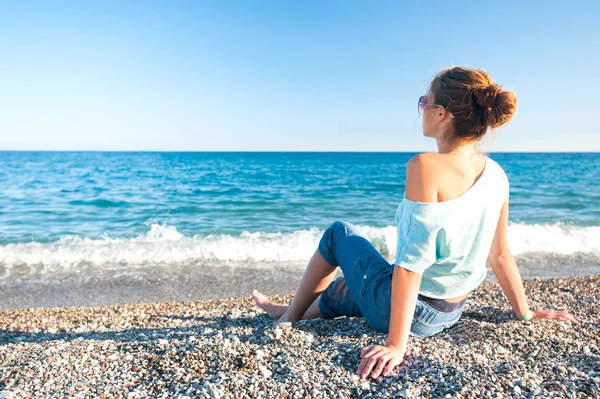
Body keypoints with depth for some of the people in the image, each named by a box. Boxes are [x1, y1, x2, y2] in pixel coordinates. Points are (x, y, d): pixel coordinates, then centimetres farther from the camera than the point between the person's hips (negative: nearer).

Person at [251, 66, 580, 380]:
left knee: (338, 233, 18)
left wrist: (396, 345, -22)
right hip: (449, 314, 7)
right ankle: (292, 312, 53)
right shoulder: (496, 175, -4)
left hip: (402, 307, -7)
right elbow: (500, 255, 2)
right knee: (335, 291, 28)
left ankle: (290, 317, 34)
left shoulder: (426, 167, -26)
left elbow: (412, 261, -28)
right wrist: (525, 313, 15)